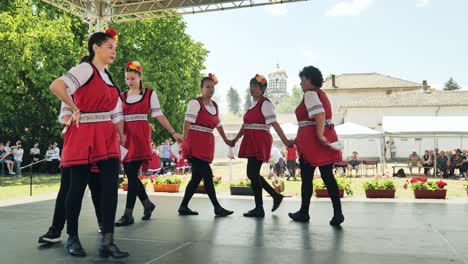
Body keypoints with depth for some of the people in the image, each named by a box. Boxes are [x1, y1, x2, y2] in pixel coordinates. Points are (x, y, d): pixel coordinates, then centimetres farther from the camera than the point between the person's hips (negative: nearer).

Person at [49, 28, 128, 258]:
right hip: (83, 136, -7)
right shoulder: (85, 69, -7)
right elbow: (56, 86, -23)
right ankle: (72, 238, 21)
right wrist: (75, 109, -13)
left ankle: (107, 242, 0)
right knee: (77, 187, 4)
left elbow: (116, 110, 19)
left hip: (107, 137, 7)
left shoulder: (108, 77, 18)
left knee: (111, 186, -3)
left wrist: (121, 136, 15)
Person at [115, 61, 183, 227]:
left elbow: (159, 115, 4)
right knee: (130, 174, 6)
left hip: (141, 137, -4)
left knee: (132, 174, -10)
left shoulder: (149, 94, 6)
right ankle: (147, 204, 28)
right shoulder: (122, 97, 14)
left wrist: (173, 133, -1)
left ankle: (128, 214, -4)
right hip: (126, 137, 4)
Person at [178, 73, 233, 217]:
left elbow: (218, 124, 26)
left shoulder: (215, 105, 17)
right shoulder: (195, 103, -5)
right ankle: (217, 207, -4)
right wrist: (185, 141, -20)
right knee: (207, 174, -10)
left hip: (207, 144, 8)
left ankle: (184, 207, 18)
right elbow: (187, 123, -12)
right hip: (195, 143, -8)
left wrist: (226, 140, 30)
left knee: (197, 176, 8)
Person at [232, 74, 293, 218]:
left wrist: (285, 140, -24)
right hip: (251, 141, 9)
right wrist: (236, 139, 30)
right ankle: (276, 196, 24)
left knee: (253, 173, -6)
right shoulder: (252, 104, 17)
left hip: (260, 141, -9)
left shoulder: (265, 103, -7)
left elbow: (274, 123, -17)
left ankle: (259, 209, 6)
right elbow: (246, 124, 24)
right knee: (252, 173, 11)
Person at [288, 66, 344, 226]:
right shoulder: (321, 94, 21)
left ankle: (304, 212, 15)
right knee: (328, 176, 3)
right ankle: (337, 213, -3)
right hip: (327, 138, 8)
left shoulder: (310, 94, -7)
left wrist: (319, 134, -30)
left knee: (307, 177, 3)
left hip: (313, 140, -8)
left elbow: (319, 114, -22)